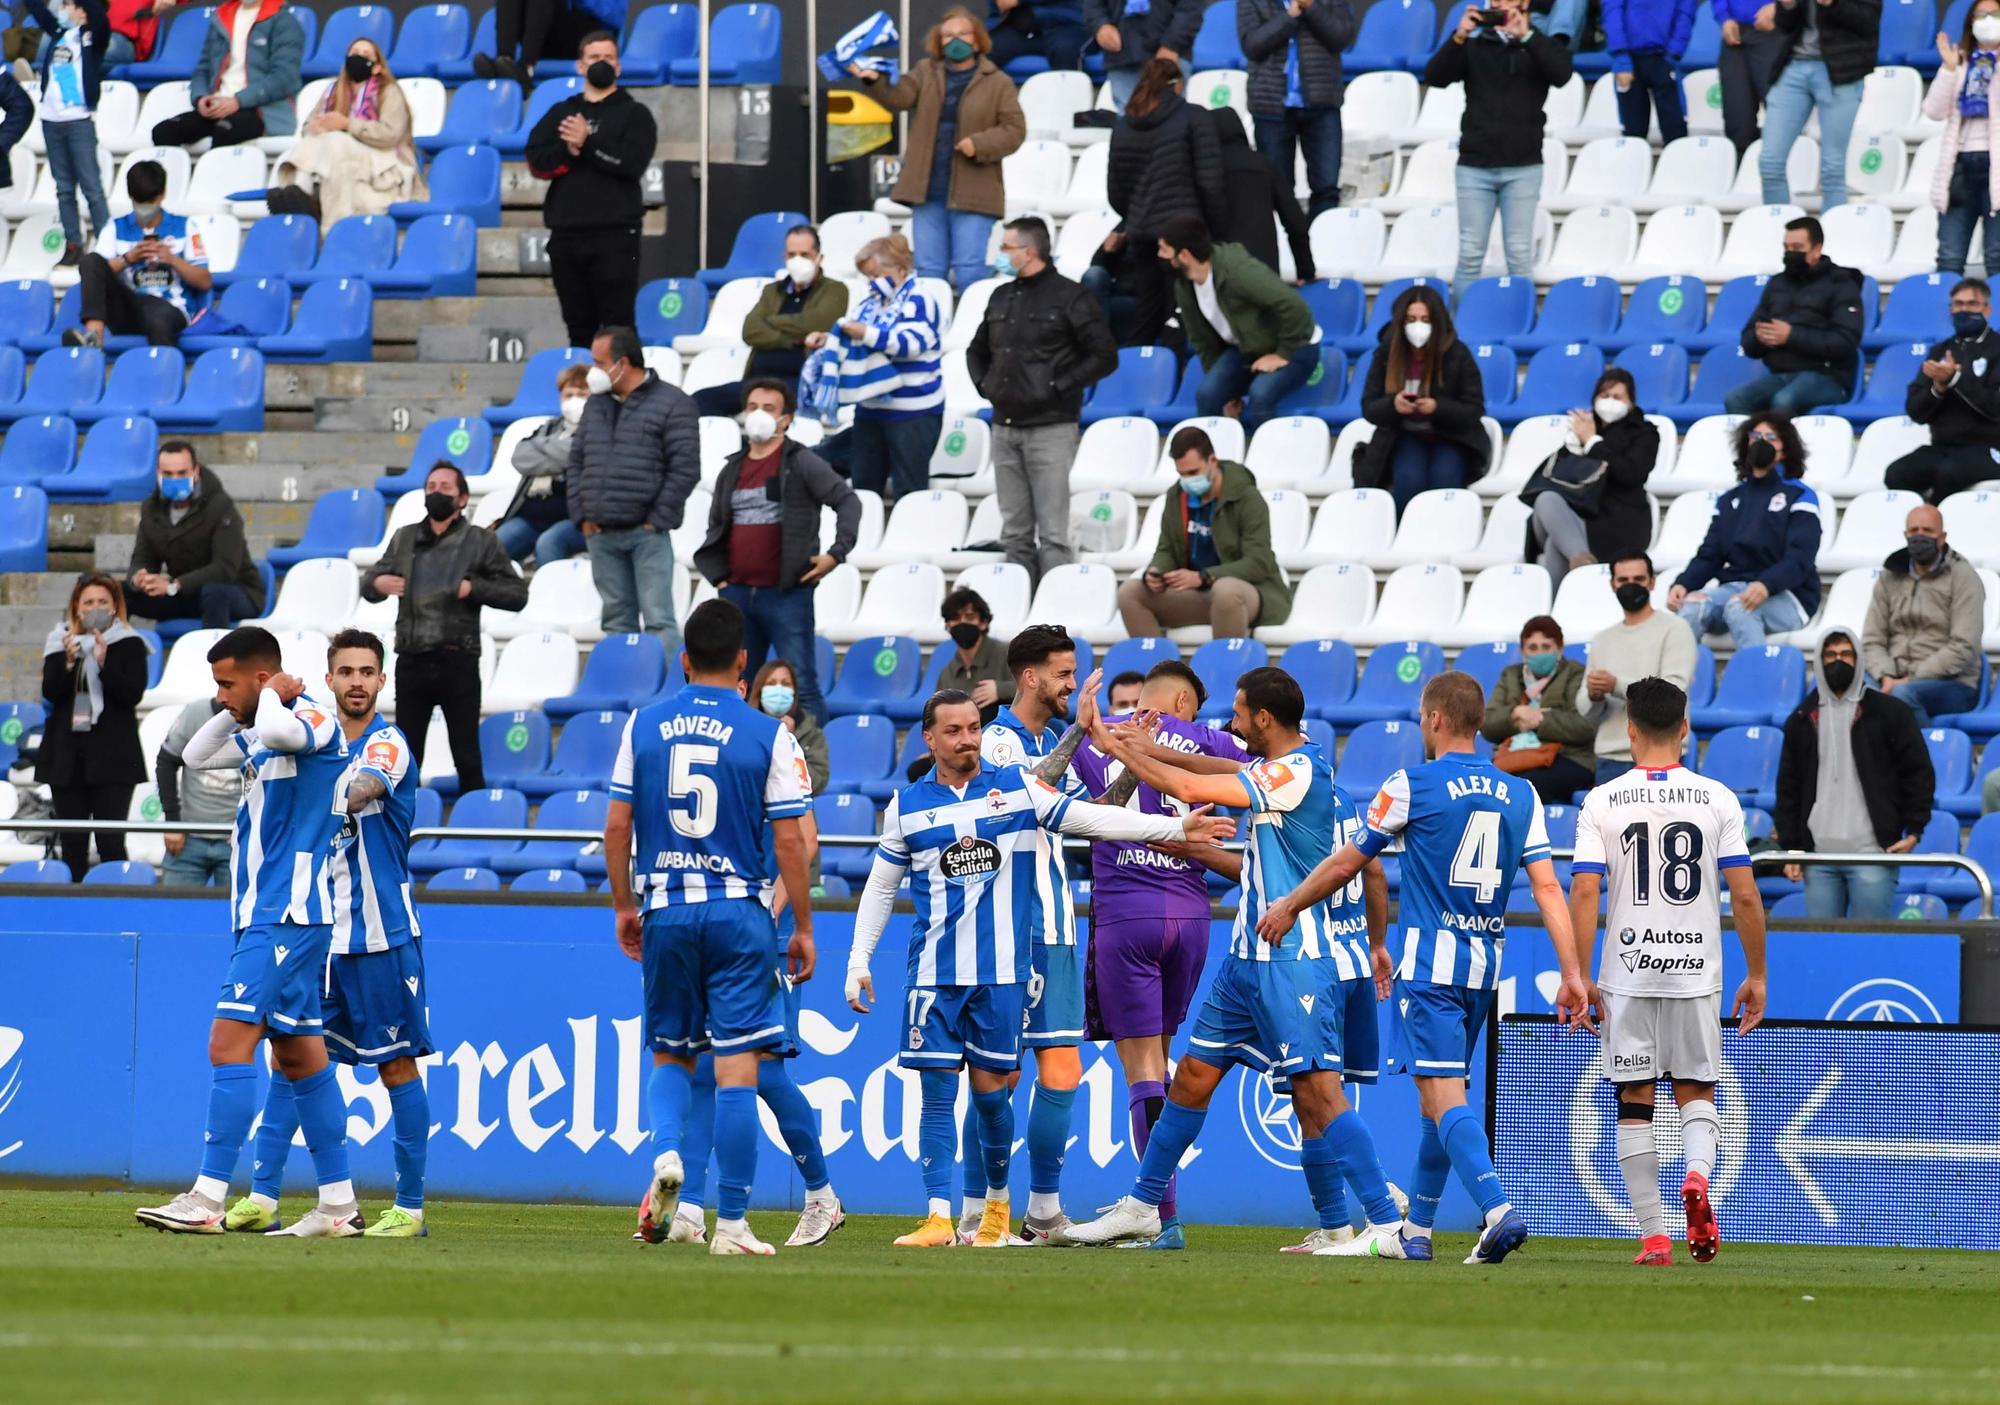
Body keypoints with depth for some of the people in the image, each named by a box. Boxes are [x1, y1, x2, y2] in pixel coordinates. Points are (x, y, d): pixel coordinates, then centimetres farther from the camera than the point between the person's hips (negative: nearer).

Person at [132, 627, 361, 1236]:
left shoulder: (313, 717, -12)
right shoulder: (260, 739, 17)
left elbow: (278, 729, -35)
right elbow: (197, 755, 27)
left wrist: (271, 694, -14)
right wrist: (235, 709, 13)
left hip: (286, 916, -10)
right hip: (266, 915, 10)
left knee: (230, 1042, -16)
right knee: (300, 1056, 10)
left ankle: (206, 1200, -20)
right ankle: (338, 1205, 12)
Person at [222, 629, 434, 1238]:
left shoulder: (388, 744, -8)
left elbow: (357, 794, -28)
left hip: (381, 936, -6)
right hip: (319, 934, 6)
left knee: (398, 1067, 0)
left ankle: (410, 1206, 5)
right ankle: (262, 1197, 3)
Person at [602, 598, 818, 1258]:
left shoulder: (643, 725, 3)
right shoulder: (769, 735, -4)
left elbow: (616, 826, 5)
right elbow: (790, 840, -4)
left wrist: (624, 907, 16)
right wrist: (803, 929, 4)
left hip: (665, 910, 2)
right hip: (740, 914, -2)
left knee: (671, 1053, 18)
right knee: (737, 1069, -1)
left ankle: (665, 1153, -11)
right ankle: (731, 1224, -2)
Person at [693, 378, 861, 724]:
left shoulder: (801, 463, -2)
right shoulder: (732, 470, 16)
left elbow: (847, 501, -6)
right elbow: (716, 527, 24)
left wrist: (836, 553, -15)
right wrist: (717, 573, 10)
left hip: (786, 593, -6)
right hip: (737, 593, 6)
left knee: (801, 685, -7)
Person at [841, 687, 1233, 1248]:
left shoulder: (1017, 788, 2)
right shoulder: (907, 805, 6)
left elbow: (1092, 819, 1)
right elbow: (880, 886, 15)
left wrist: (1177, 827, -7)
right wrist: (859, 961, 10)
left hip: (1002, 970, -1)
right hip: (934, 971, 1)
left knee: (991, 1090, 4)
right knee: (937, 1089, -5)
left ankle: (997, 1202, 24)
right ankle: (938, 1218, -5)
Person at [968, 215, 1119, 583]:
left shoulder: (1069, 297, -5)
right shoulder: (1001, 297, 15)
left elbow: (1104, 357, -8)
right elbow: (976, 351, 29)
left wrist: (1059, 387, -12)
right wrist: (984, 384, 11)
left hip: (1051, 428, -7)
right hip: (1005, 426, 7)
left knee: (1052, 531, -8)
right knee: (1014, 532, 9)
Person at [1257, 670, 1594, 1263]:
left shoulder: (1412, 786, -5)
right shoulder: (1520, 795, 7)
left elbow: (1346, 862, 4)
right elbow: (1548, 887, 1)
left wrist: (1289, 906, 19)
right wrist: (1572, 975, 1)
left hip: (1430, 963, -6)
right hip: (1485, 967, 6)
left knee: (1444, 1097, -12)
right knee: (1441, 1094, 17)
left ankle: (1499, 1209, -32)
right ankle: (1415, 1231, 24)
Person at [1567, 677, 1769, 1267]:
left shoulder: (1602, 802, -2)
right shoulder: (1717, 799, 0)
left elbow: (1584, 893, -9)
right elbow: (1745, 895, -3)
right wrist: (1756, 976, 6)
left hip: (1627, 972, -1)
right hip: (1697, 971, 1)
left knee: (1635, 1102, 7)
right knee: (1697, 1092, 14)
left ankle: (1653, 1236, 3)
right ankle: (1698, 1176, -17)